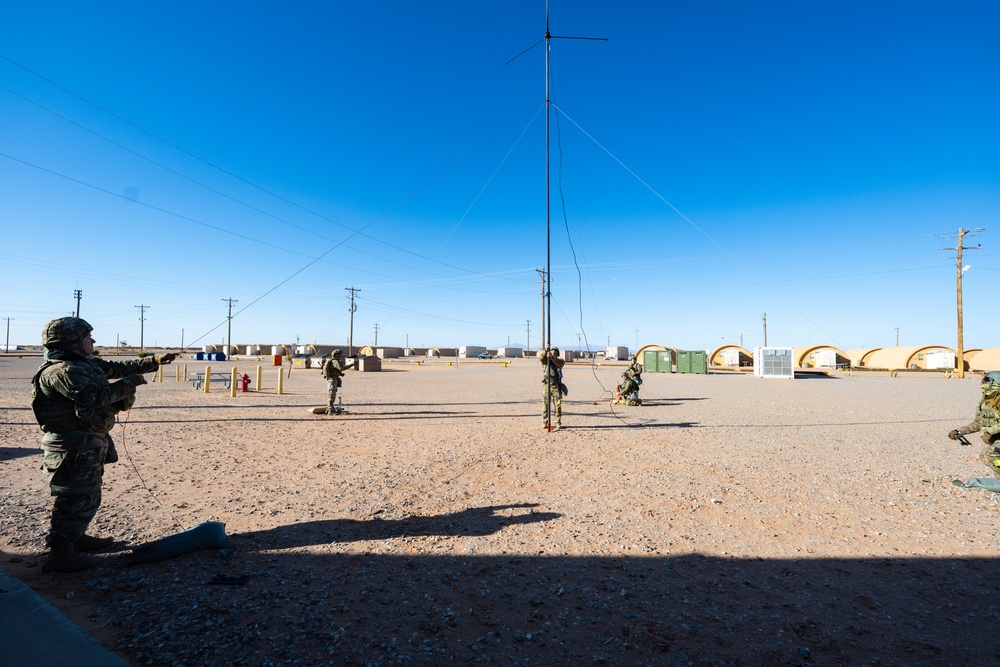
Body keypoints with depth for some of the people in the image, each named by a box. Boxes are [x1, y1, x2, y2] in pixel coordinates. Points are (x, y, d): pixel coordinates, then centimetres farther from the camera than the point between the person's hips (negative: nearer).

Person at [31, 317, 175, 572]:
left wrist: (154, 361, 16)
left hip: (89, 446, 10)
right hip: (74, 448, -10)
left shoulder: (86, 364, 9)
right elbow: (97, 396, -30)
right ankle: (60, 555, 9)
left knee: (88, 496, 22)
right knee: (76, 500, -2)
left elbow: (118, 368, 19)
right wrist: (130, 383, -17)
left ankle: (77, 538, 38)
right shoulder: (61, 372, -21)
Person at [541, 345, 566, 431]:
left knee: (557, 406, -1)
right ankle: (545, 423, 17)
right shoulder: (546, 360, 10)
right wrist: (545, 351, -29)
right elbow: (541, 357, -11)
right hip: (546, 386, 2)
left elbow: (560, 363, -18)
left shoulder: (560, 361, 6)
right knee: (545, 406, 7)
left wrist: (552, 357, -34)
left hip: (556, 386, -1)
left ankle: (558, 424, 5)